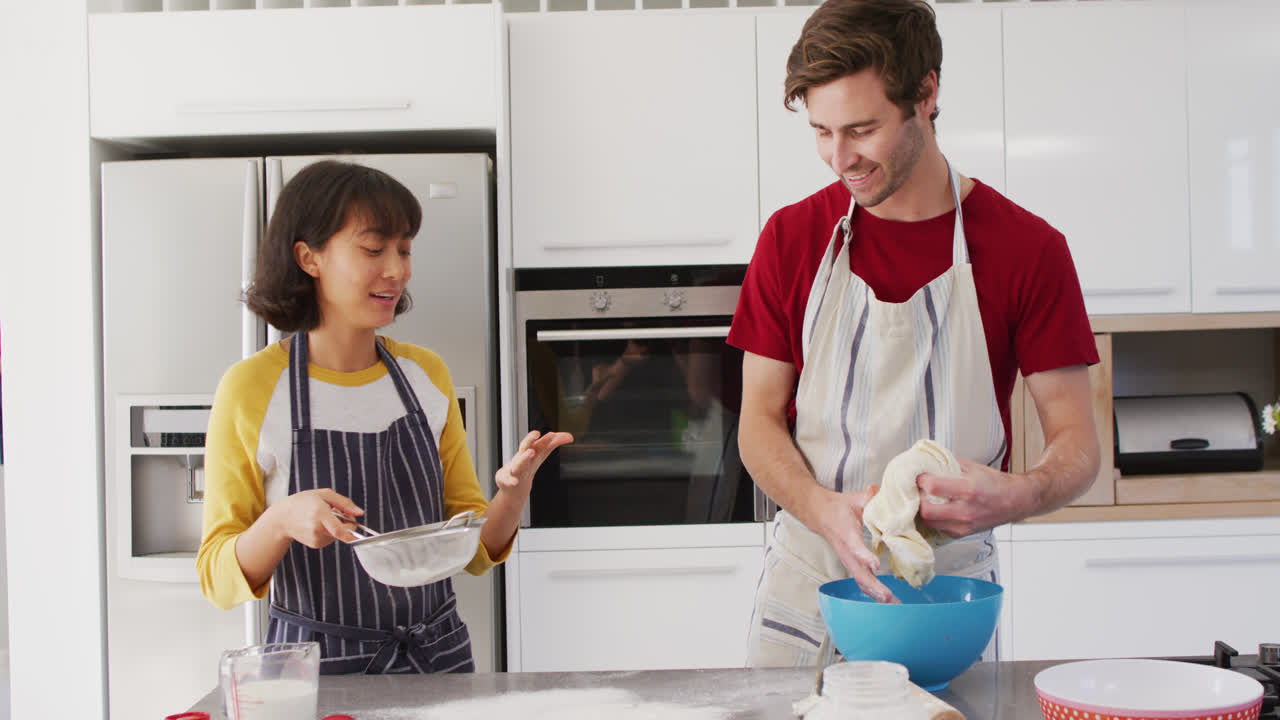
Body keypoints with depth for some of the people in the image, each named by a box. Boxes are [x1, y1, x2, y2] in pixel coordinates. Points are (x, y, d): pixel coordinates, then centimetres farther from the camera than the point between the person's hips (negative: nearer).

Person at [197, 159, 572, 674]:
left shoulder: (426, 375, 3)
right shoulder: (251, 389, -9)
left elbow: (474, 553, 6)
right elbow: (219, 579, -7)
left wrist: (514, 489, -13)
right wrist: (281, 521, -24)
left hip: (436, 655, 4)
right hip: (318, 668, -3)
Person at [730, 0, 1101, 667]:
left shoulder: (1027, 247, -5)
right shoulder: (791, 236, 1)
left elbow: (1076, 440, -3)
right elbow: (761, 418, 1)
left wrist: (1015, 497, -26)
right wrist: (824, 510, -19)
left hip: (949, 589, -1)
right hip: (806, 586, 1)